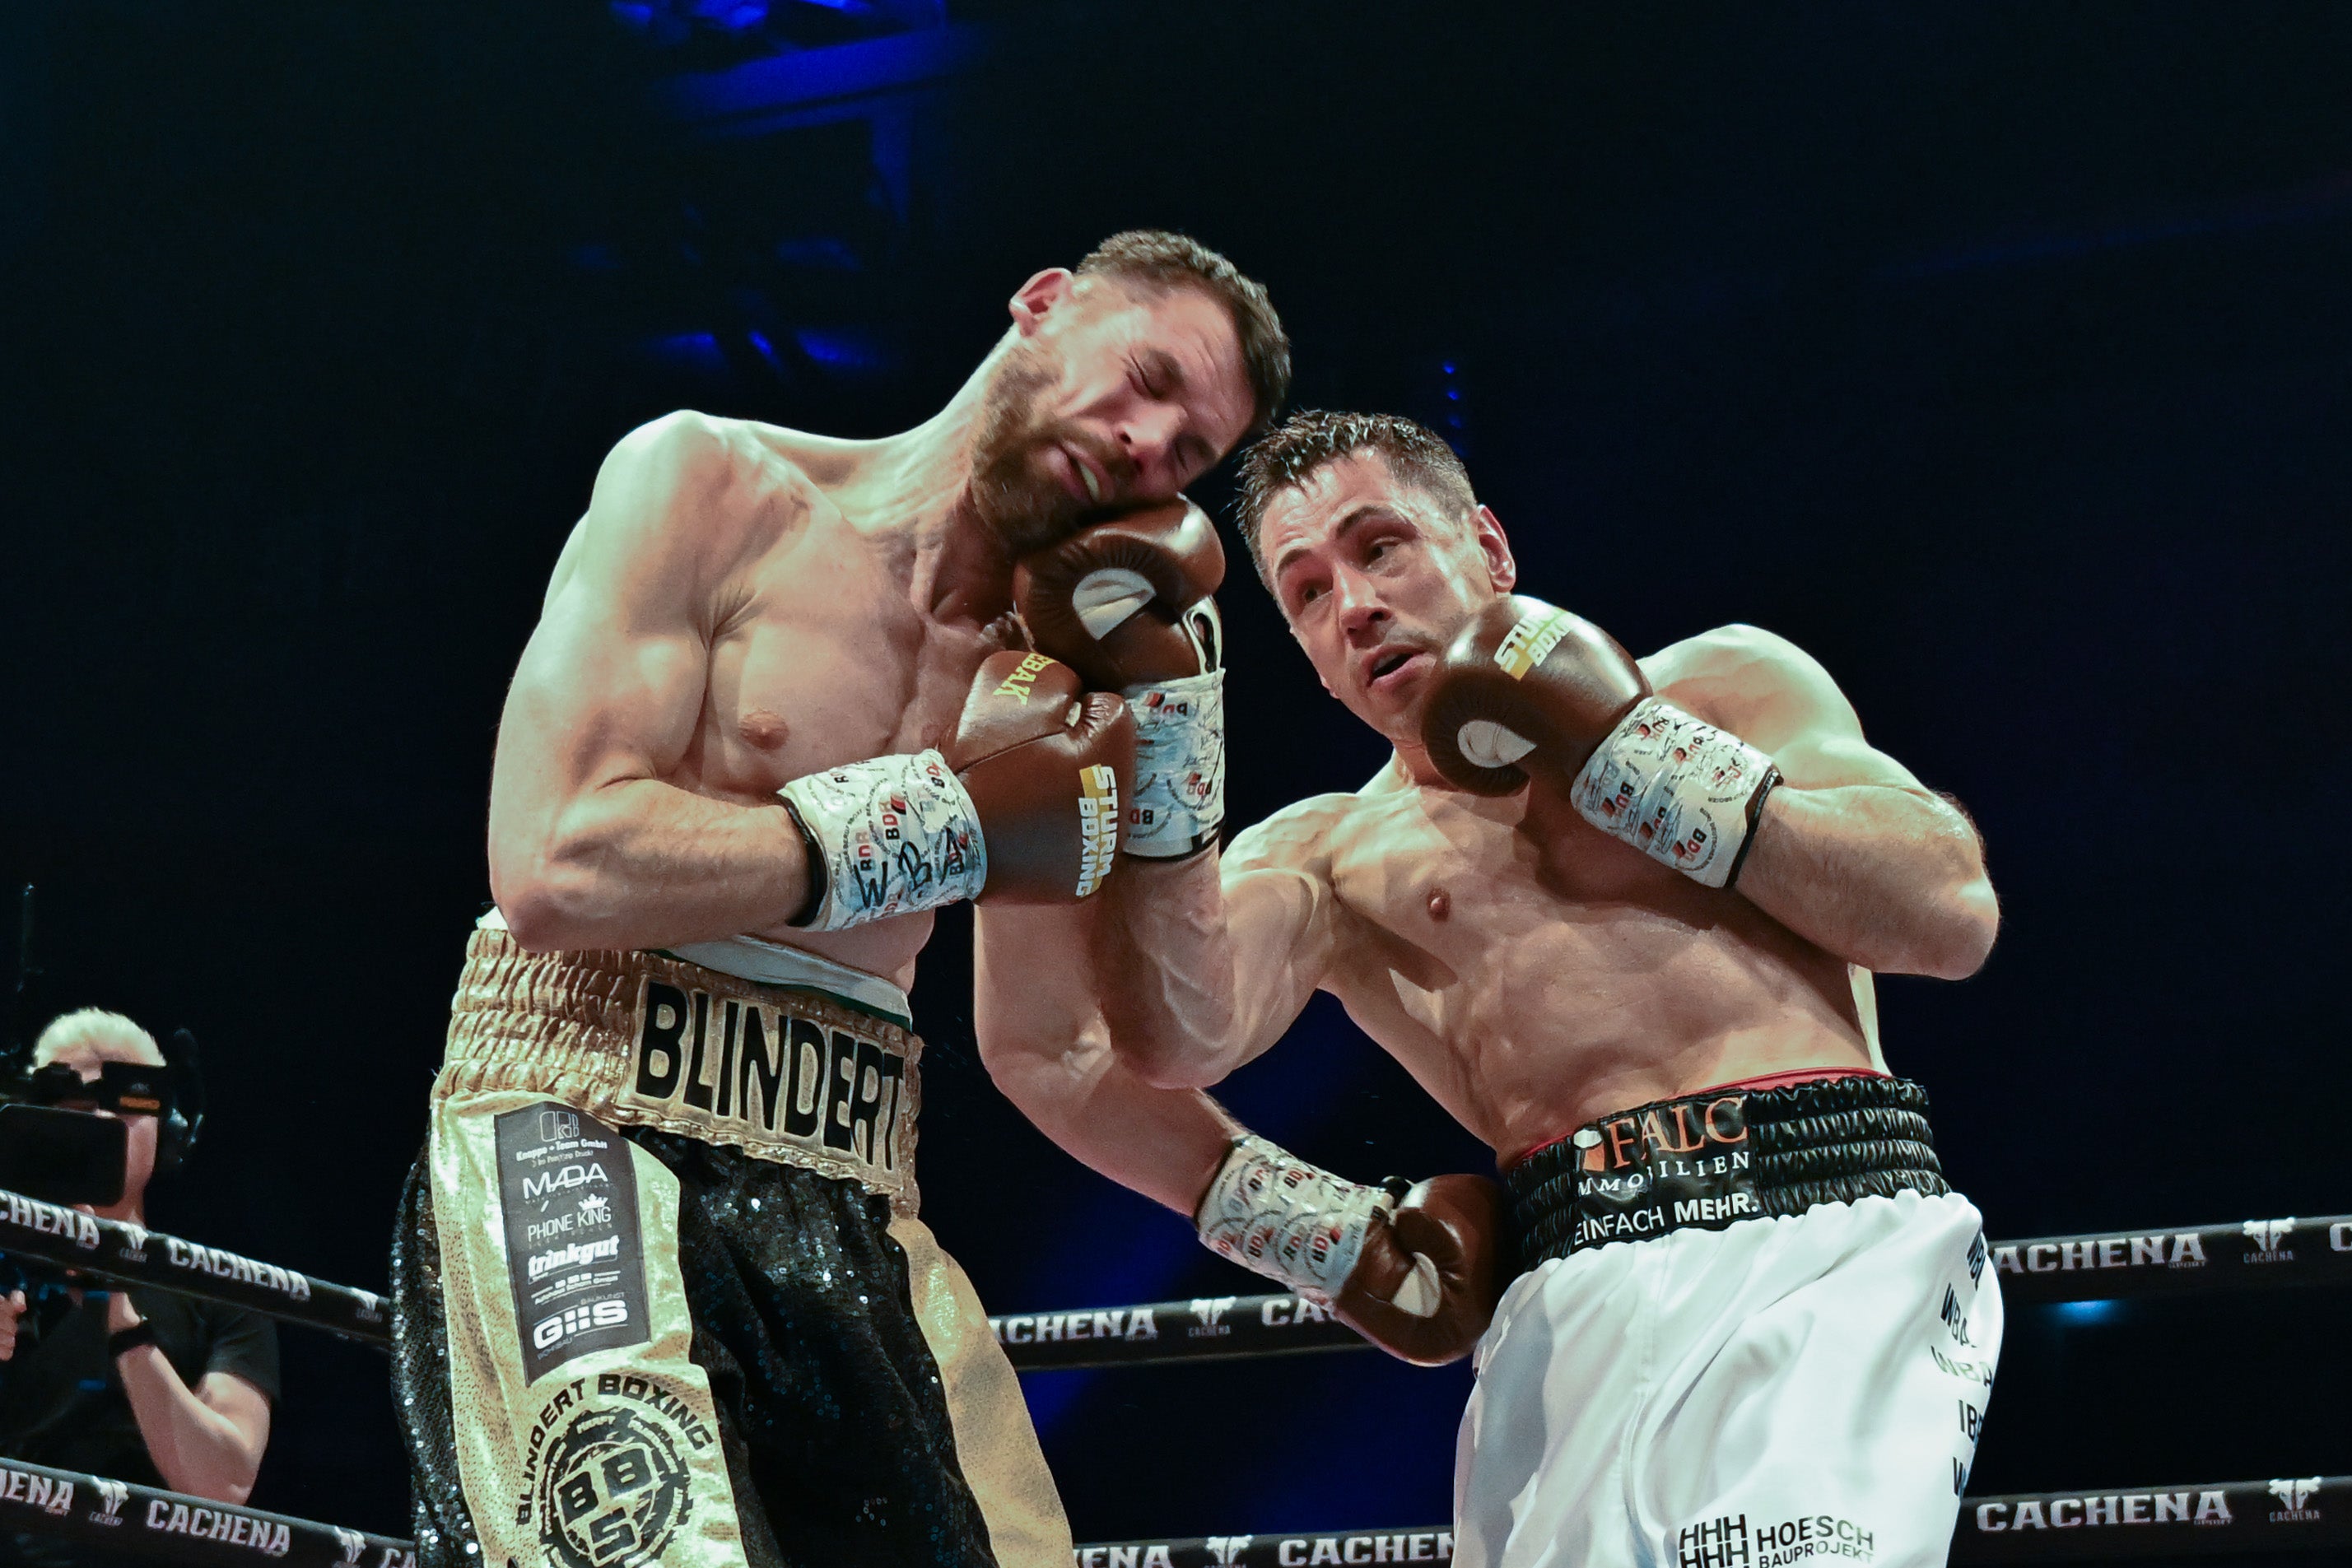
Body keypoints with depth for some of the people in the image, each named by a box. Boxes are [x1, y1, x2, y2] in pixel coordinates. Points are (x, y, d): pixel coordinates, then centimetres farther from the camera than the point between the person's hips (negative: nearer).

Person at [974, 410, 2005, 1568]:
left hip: (1826, 1246, -2)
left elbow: (1954, 913, 5)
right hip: (1569, 1306, 3)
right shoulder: (1322, 856, 22)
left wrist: (1615, 749, 5)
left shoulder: (1720, 682, 19)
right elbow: (1173, 1043, 2)